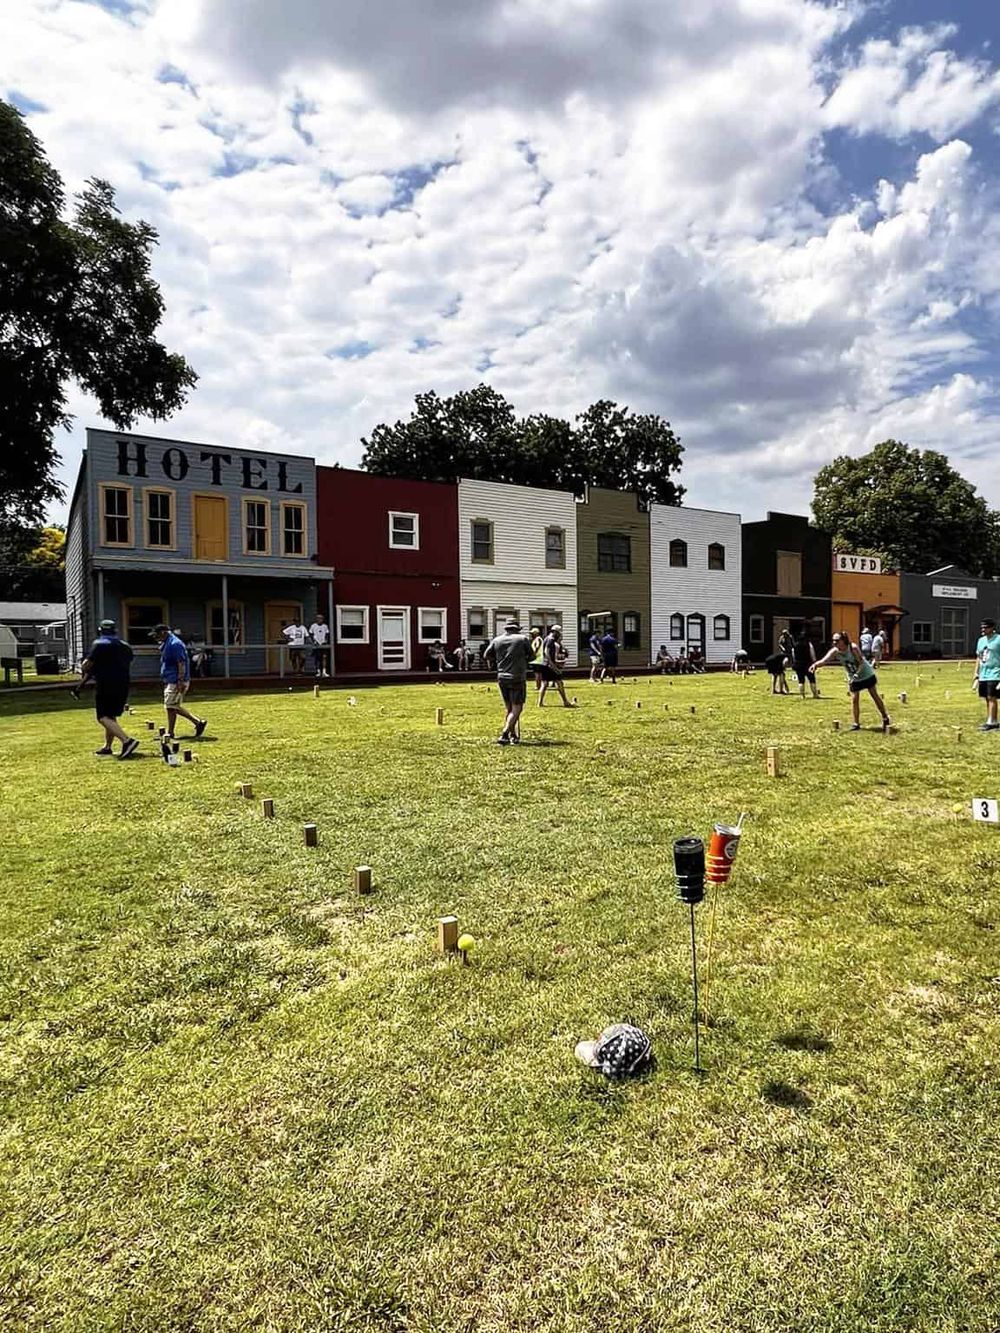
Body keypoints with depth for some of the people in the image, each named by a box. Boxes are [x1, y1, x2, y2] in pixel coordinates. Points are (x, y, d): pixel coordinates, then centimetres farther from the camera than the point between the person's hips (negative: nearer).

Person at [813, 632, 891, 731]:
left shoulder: (853, 648, -29)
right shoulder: (835, 652, -19)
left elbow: (861, 663, -27)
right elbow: (824, 660, -32)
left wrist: (856, 674, -39)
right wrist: (816, 665, -52)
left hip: (867, 674, -3)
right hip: (853, 679, 3)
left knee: (875, 696, 9)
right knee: (854, 699, -2)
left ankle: (885, 719, 25)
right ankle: (856, 724, 6)